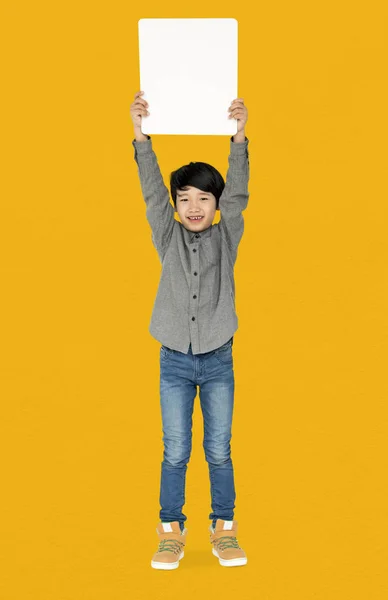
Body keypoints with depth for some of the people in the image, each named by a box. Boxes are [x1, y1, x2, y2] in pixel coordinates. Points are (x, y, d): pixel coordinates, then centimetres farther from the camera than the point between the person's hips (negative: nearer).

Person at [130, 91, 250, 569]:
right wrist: (141, 135, -21)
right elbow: (152, 192, -9)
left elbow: (237, 193, -12)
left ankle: (223, 529, 21)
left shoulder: (227, 238, 1)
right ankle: (171, 531, 19)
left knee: (219, 451, 7)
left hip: (218, 361, 0)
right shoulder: (168, 239, 2)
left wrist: (238, 137, -25)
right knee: (175, 453, 6)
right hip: (175, 362, 0)